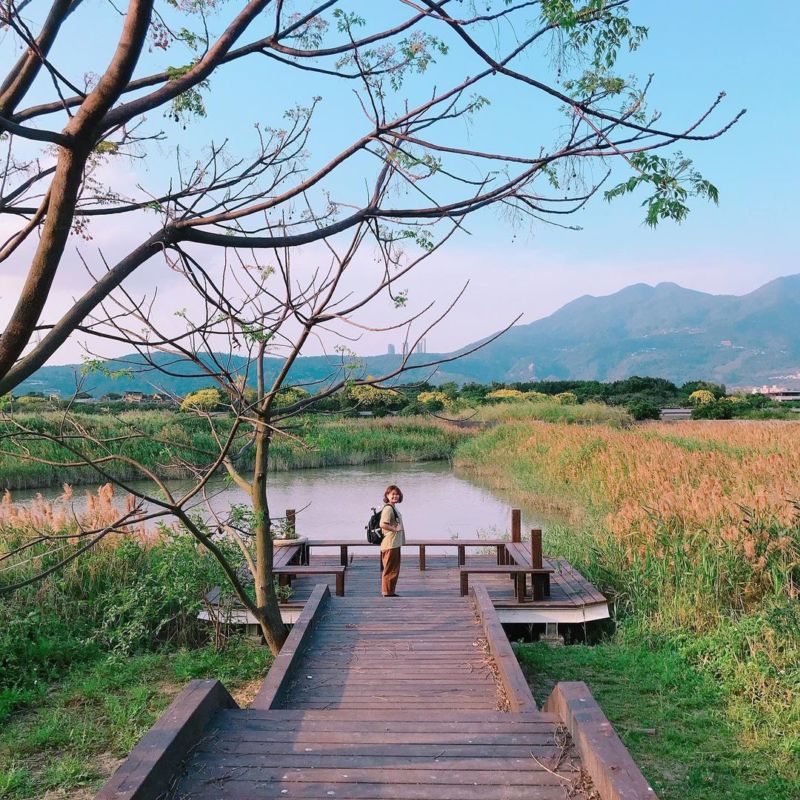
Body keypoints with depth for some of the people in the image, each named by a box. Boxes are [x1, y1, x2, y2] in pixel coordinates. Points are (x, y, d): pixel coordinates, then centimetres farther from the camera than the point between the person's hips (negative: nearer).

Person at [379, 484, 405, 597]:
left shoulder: (393, 508, 16)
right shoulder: (388, 508, -16)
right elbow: (383, 524, -27)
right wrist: (395, 529, -18)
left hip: (395, 544, 10)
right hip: (390, 544, -10)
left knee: (394, 570, 16)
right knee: (390, 570, -3)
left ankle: (391, 592, 23)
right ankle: (387, 592, 4)